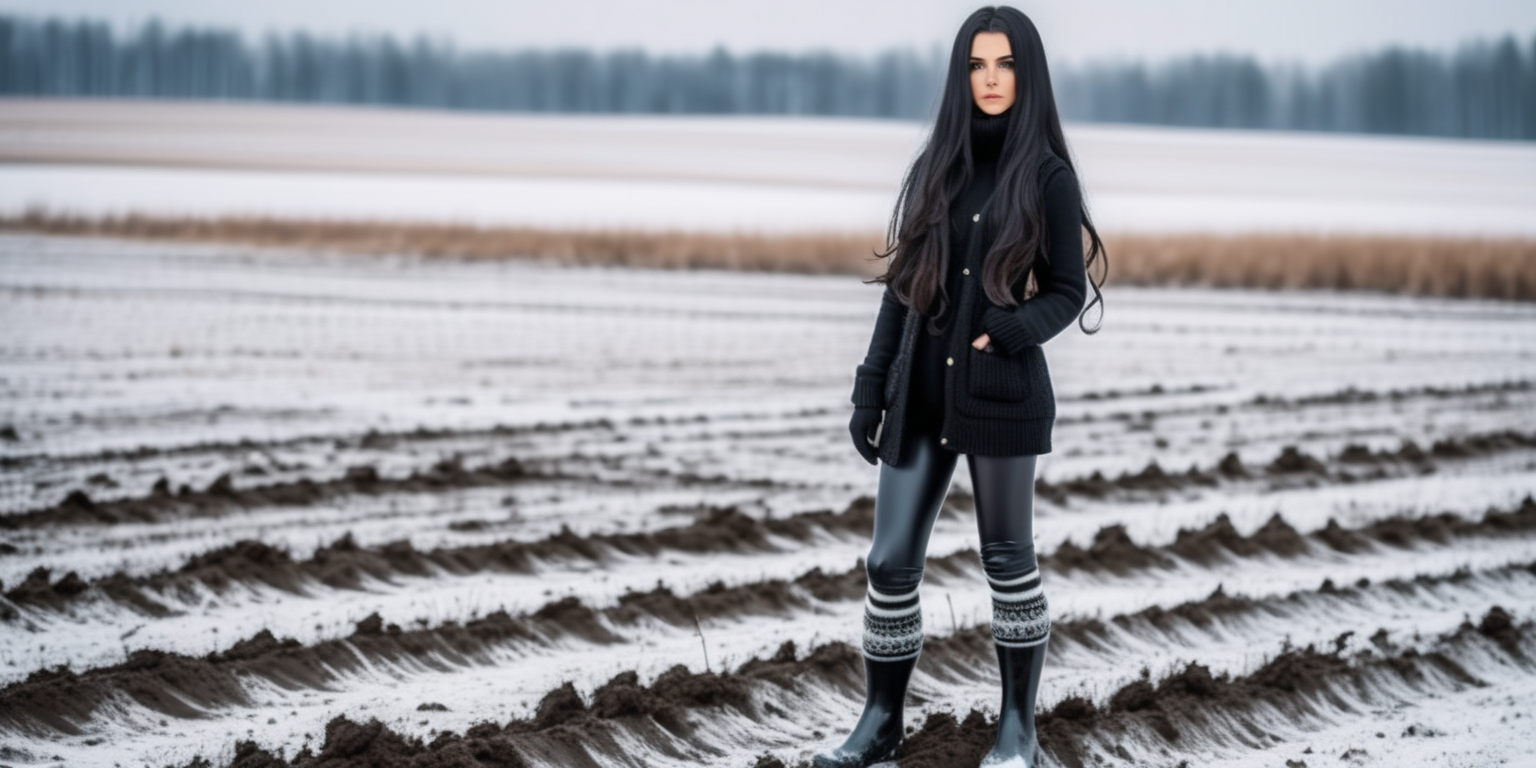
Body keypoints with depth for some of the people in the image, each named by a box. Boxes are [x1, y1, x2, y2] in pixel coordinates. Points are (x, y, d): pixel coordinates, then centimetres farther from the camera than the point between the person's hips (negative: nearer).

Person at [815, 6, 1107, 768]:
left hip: (1002, 395, -4)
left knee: (1007, 559, 6)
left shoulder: (1047, 175, -3)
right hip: (919, 397, 4)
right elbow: (901, 286, 11)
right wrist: (870, 390, 8)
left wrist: (1005, 333, -21)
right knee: (891, 562, 4)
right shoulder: (935, 168, 9)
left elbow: (1067, 292, -3)